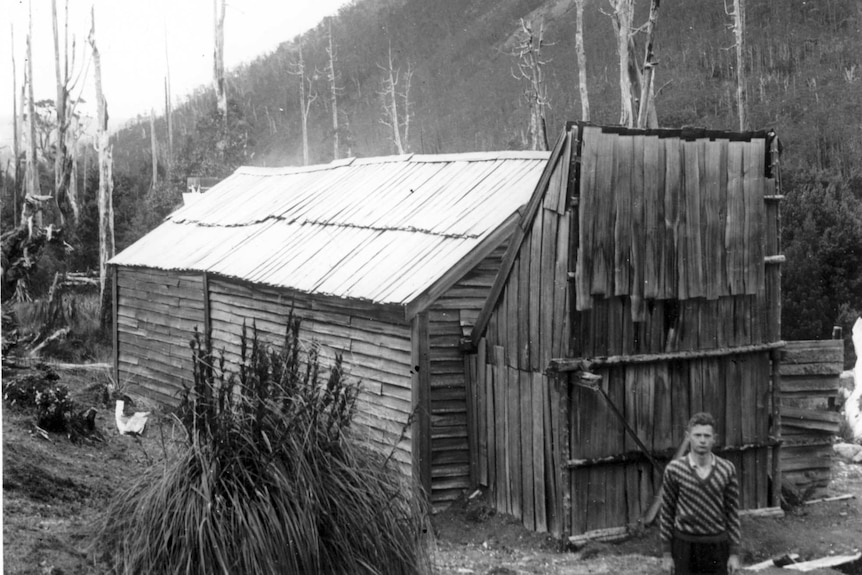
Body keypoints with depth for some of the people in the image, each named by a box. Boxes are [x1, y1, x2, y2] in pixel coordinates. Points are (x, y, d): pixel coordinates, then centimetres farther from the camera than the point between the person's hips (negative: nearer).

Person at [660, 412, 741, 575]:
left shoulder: (727, 470, -3)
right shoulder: (674, 469, -6)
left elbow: (732, 513, 2)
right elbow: (667, 513, 0)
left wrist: (734, 553, -1)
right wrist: (666, 554, 0)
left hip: (716, 545, 1)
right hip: (685, 545, -1)